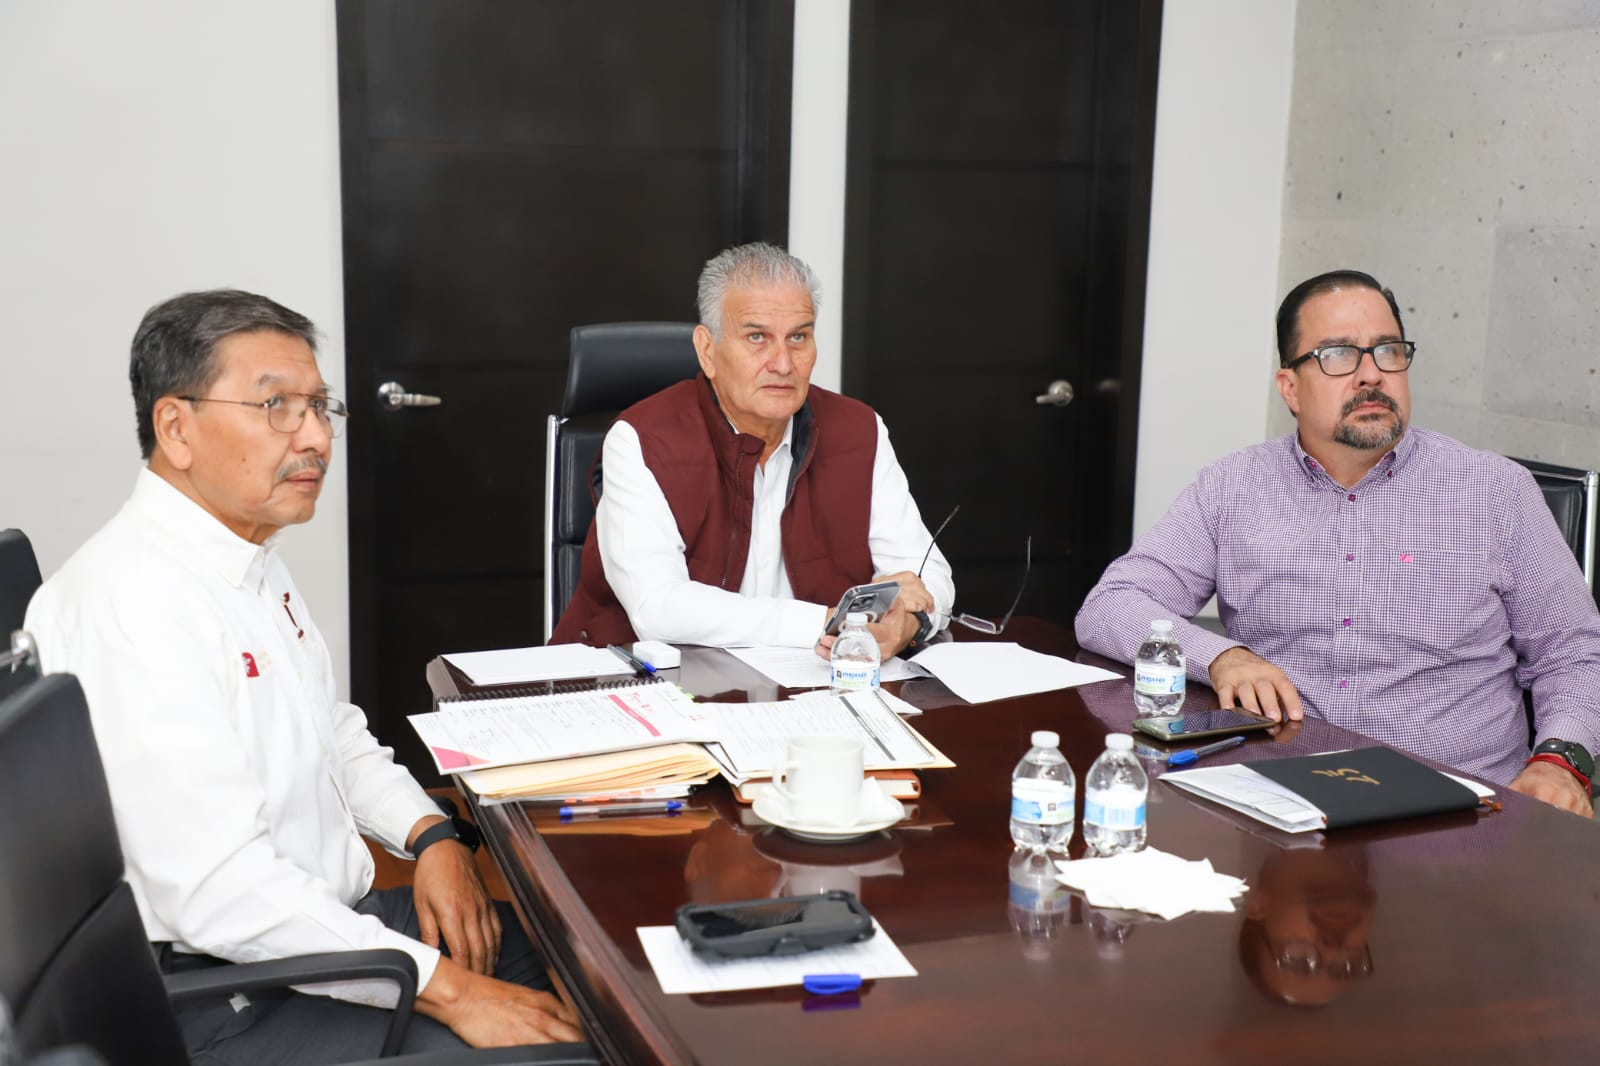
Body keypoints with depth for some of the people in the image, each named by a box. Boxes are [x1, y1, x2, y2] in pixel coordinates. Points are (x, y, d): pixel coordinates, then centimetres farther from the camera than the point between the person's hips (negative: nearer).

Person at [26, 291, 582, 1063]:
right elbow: (220, 890, -29)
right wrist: (450, 991, -26)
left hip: (321, 914, 10)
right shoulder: (136, 600, -24)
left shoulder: (250, 556, 9)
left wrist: (431, 837, 1)